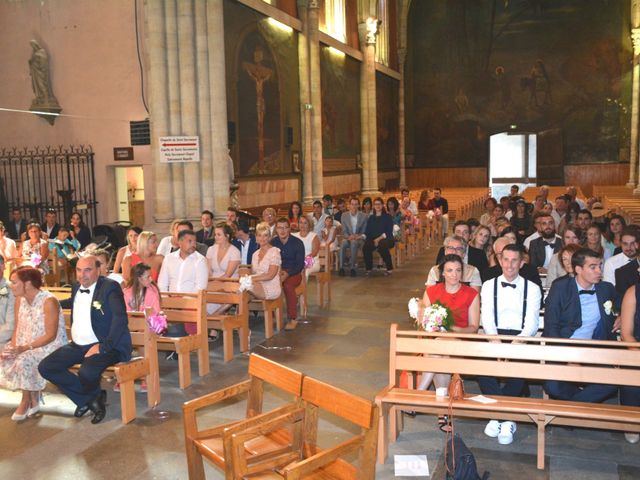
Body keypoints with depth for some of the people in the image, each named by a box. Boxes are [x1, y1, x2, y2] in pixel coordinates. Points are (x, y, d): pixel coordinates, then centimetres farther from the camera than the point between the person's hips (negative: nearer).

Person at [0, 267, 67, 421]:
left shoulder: (49, 301, -18)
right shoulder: (20, 300, 4)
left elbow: (51, 335, -19)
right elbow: (18, 329, 8)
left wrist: (25, 348, -26)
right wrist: (13, 348, -11)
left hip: (50, 347, -7)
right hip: (26, 348, 7)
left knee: (24, 361, -29)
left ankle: (26, 402, -5)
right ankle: (34, 401, 0)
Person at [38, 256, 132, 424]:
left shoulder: (110, 287, -12)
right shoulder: (76, 287, 12)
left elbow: (120, 318, -23)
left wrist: (103, 347, -27)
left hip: (105, 346, -8)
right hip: (78, 346, 8)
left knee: (86, 373, -33)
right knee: (45, 367, -5)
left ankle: (91, 397, 8)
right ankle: (90, 398, 6)